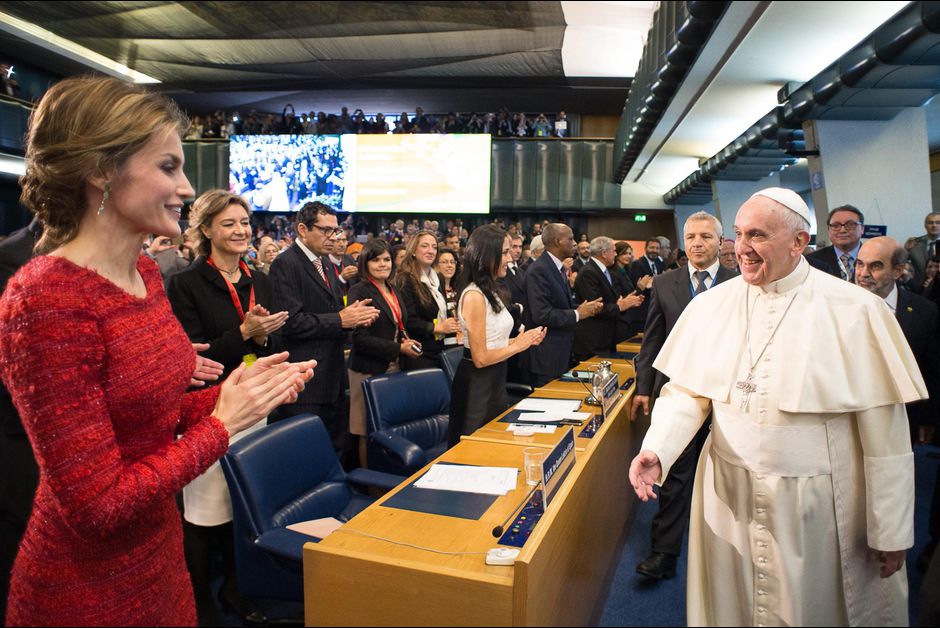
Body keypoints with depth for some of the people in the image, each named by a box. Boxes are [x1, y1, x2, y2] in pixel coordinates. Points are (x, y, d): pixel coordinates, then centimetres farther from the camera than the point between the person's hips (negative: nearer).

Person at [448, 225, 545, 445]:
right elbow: (481, 358, -21)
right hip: (477, 384, -9)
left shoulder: (492, 292, 9)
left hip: (496, 379, 9)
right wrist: (517, 346, -11)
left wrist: (524, 339, 3)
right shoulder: (474, 296, -20)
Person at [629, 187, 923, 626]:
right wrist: (656, 449, -19)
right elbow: (686, 391, 0)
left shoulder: (856, 311, -11)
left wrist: (891, 533, -5)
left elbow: (884, 432, -9)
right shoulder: (711, 305, -2)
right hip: (729, 500, 3)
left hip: (819, 507, -2)